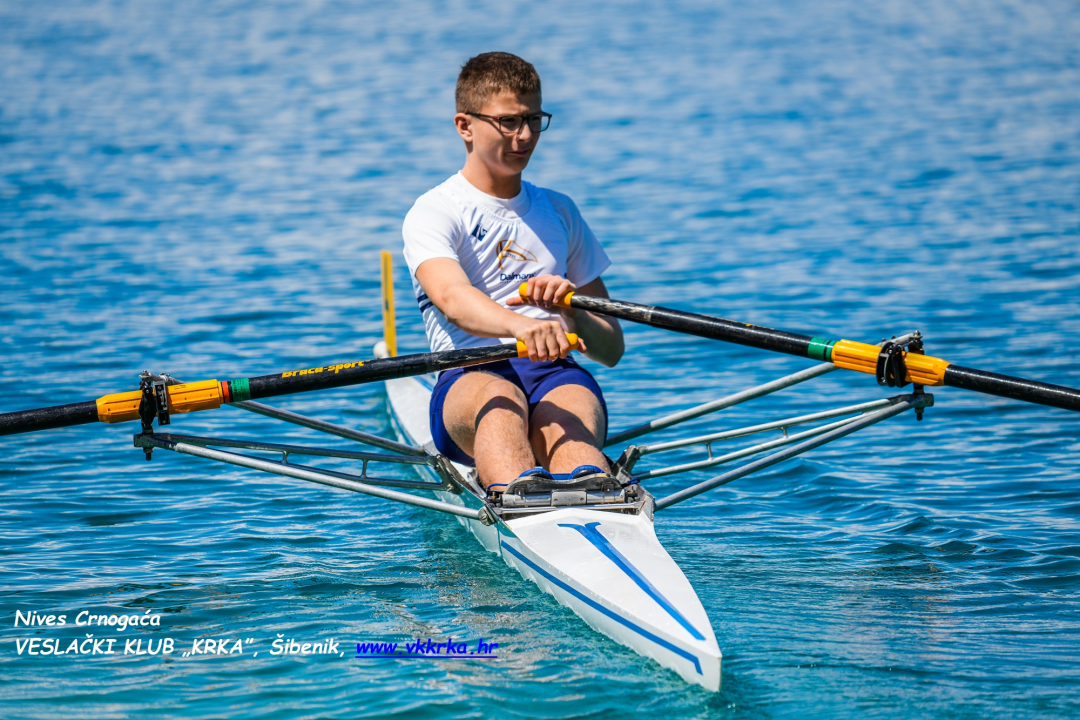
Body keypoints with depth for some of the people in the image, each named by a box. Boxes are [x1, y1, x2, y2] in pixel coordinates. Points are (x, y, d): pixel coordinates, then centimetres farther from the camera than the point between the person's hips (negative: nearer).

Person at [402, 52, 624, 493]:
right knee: (500, 399, -39)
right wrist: (520, 327, -40)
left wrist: (571, 311, -4)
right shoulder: (433, 213, 6)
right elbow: (452, 299, -18)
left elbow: (611, 348, 21)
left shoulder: (559, 213, 24)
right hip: (468, 378, -3)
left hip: (557, 373, 3)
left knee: (567, 422, -35)